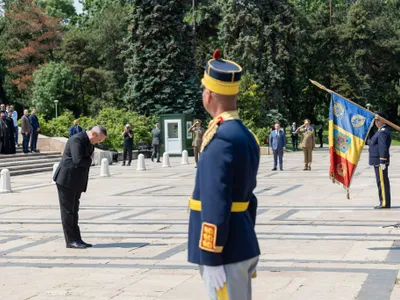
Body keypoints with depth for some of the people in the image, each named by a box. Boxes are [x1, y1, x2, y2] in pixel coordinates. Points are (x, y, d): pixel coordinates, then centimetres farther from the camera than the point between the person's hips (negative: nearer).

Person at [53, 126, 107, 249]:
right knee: (67, 211, -2)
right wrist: (90, 160, -11)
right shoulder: (77, 140, -18)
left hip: (76, 182, 9)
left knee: (73, 211, 12)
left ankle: (76, 239, 16)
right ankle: (71, 241, 1)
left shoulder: (89, 143, 12)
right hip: (67, 180, -9)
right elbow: (78, 161, -27)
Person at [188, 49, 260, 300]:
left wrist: (213, 260, -20)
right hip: (243, 246, 9)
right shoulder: (245, 135, 11)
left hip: (227, 252, -9)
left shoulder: (220, 139, -19)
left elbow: (216, 206, -22)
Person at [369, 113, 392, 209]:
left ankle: (385, 203, -6)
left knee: (382, 182, -8)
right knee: (381, 182, 12)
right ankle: (384, 202, 16)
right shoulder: (382, 130, 17)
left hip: (380, 161, -11)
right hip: (378, 161, 11)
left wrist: (382, 162, -25)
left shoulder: (383, 132, -16)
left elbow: (383, 148, -23)